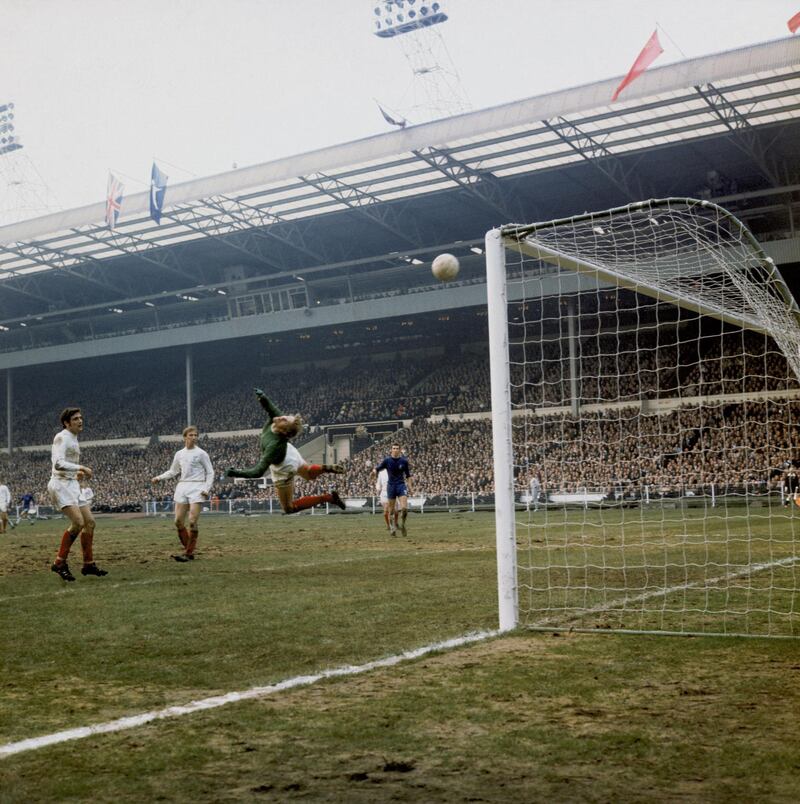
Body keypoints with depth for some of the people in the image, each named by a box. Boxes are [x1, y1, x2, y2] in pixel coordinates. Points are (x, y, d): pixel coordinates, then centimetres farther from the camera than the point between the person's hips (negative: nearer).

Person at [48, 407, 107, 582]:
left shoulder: (74, 439, 17)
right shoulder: (62, 438, -11)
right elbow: (58, 464, -23)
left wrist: (78, 473, 12)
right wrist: (81, 468, -22)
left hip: (72, 485, 10)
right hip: (61, 484, -9)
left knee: (90, 522, 5)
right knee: (78, 522, -21)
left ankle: (89, 564, 13)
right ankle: (59, 563, -11)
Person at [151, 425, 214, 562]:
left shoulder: (201, 453, 0)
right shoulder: (179, 454, 12)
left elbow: (210, 472, 2)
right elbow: (173, 471, 22)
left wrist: (207, 489, -10)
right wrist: (159, 478, 7)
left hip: (197, 487, -5)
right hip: (182, 487, 5)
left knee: (192, 521, -12)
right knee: (178, 521, 1)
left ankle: (189, 553, -5)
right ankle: (188, 549, 13)